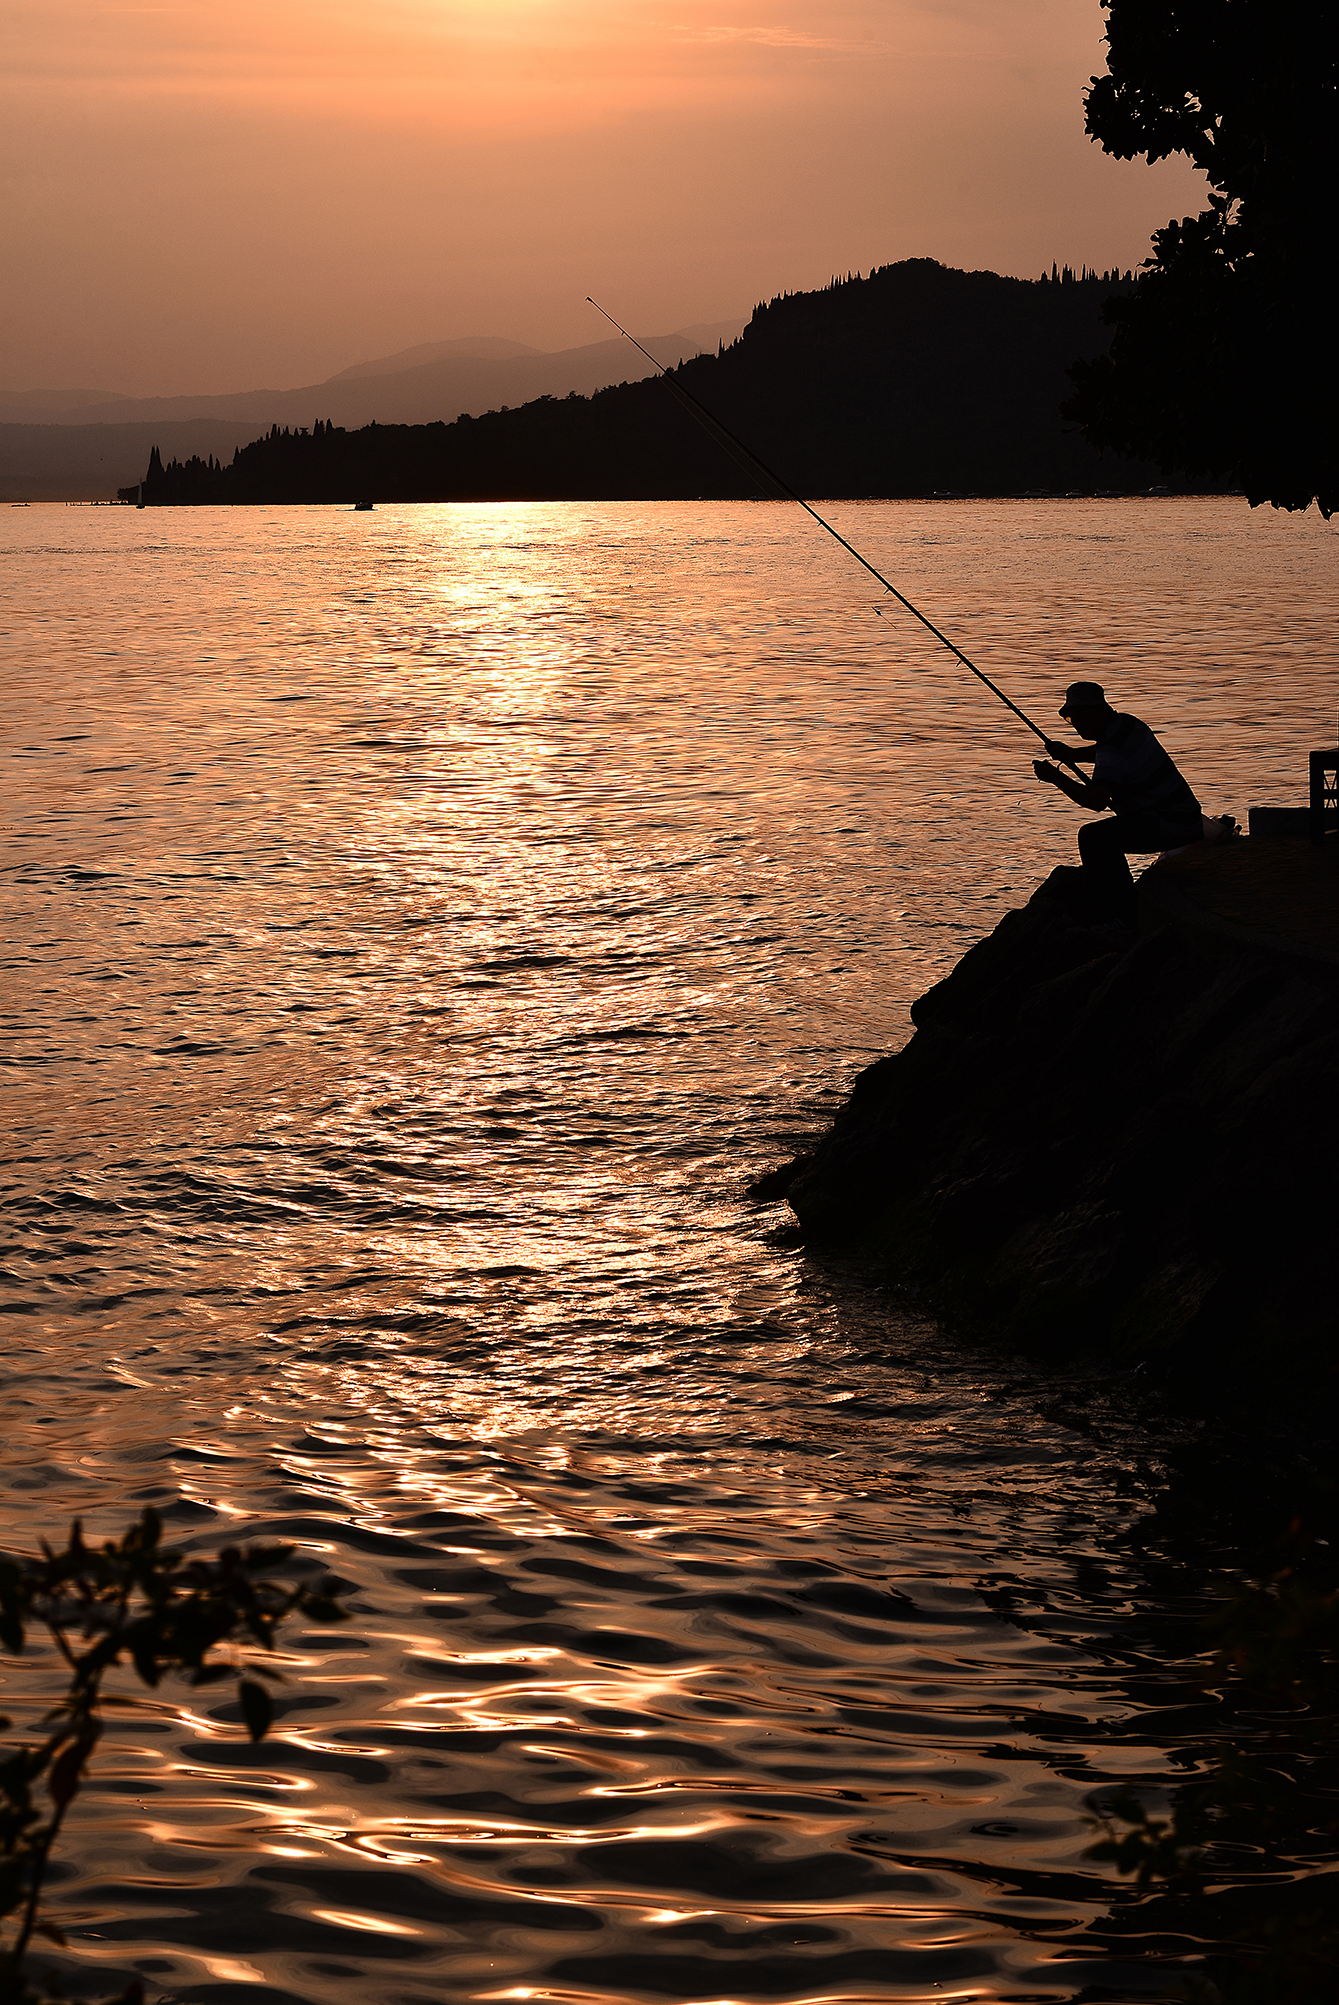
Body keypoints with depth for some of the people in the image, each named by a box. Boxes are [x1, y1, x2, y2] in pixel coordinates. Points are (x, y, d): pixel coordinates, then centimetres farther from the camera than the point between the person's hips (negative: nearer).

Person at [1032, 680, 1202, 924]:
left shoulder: (1112, 749, -22)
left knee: (1092, 837, -18)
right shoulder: (1126, 723, 9)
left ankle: (1111, 920, -15)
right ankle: (1125, 917, 36)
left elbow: (1096, 800, -31)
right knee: (1109, 834, 29)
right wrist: (1070, 753, 16)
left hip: (1171, 828, -11)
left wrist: (1055, 777, -18)